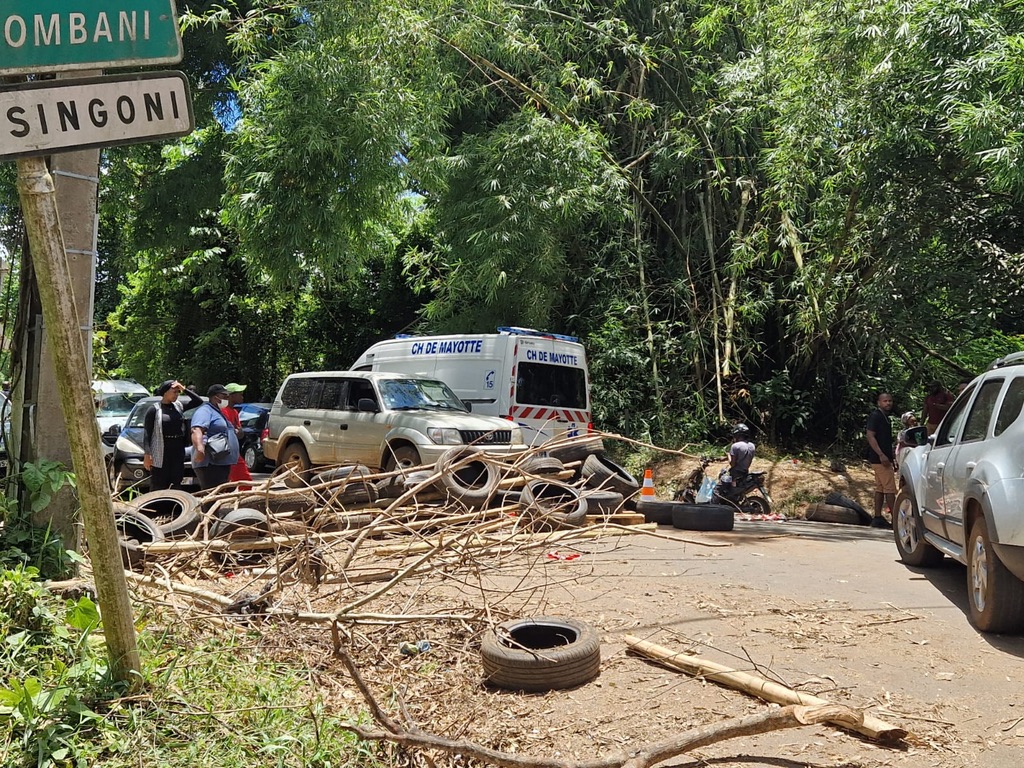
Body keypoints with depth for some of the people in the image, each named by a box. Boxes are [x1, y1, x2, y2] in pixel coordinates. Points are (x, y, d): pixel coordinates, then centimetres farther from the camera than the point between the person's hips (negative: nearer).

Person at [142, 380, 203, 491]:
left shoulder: (179, 406, 9)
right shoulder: (154, 410, -5)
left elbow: (199, 401, 9)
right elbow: (147, 434, -6)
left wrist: (184, 389, 0)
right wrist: (147, 454, -12)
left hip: (178, 451, 5)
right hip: (160, 453, -5)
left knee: (176, 485, 9)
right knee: (158, 486, -2)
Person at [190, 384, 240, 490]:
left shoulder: (218, 412, 24)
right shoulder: (205, 410, -9)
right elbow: (197, 430, -27)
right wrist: (199, 447, -41)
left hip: (222, 463, 11)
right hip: (210, 463, -11)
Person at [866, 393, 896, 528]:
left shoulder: (885, 417, 18)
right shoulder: (875, 416, -11)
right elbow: (870, 436, -19)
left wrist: (891, 459, 23)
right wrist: (881, 455, -25)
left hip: (884, 459, 10)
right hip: (879, 459, -10)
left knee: (880, 489, 9)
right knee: (889, 488, -8)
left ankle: (878, 518, 11)